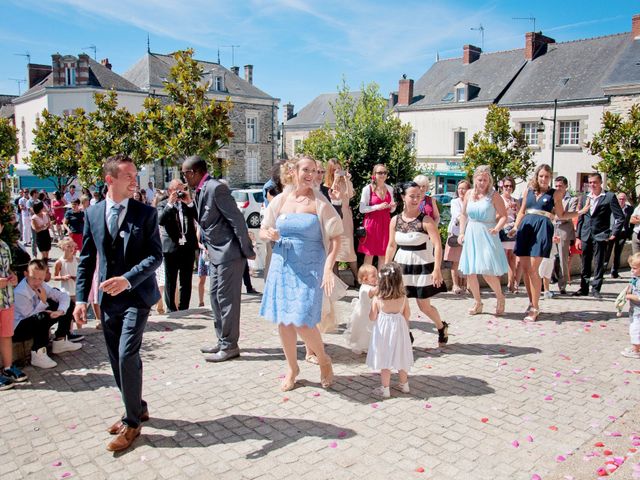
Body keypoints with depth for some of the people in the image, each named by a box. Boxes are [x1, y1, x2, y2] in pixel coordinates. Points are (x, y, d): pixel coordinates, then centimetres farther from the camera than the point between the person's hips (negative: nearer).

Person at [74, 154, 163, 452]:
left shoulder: (146, 213, -6)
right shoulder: (92, 213, 5)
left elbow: (155, 255, -10)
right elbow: (87, 259, 9)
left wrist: (127, 279, -24)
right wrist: (81, 298, 5)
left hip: (136, 296, -4)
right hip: (108, 297, 4)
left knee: (127, 356, -11)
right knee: (117, 359, 12)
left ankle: (132, 422, 7)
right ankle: (136, 409, 32)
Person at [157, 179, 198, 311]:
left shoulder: (189, 204, 9)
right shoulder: (163, 204, 2)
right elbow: (160, 220, -15)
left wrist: (190, 202, -12)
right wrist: (170, 203, -19)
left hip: (188, 247, 3)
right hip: (171, 248, -2)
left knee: (186, 282, 9)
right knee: (170, 282, 5)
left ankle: (184, 309, 18)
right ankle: (171, 309, 14)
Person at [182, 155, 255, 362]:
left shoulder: (216, 188, -18)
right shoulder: (201, 191, 11)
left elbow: (237, 219, -19)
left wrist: (246, 251, -18)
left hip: (230, 252, -10)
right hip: (217, 253, 10)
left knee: (226, 298, -3)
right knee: (215, 295, 15)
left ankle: (229, 346, 9)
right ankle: (223, 341, 27)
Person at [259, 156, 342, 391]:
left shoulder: (319, 203, -5)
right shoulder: (280, 200, 4)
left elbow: (335, 238, -5)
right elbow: (262, 231, 13)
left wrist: (328, 268, -15)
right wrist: (269, 234, -11)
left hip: (309, 269, -4)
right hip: (282, 266, 4)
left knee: (302, 322, -11)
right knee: (283, 321, 9)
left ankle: (323, 360, 19)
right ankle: (292, 368, 30)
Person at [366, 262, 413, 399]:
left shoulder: (377, 299, -16)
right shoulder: (403, 297, -10)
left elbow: (372, 317, -9)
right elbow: (407, 314, 0)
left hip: (383, 331, -2)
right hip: (399, 330, 3)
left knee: (385, 361, 7)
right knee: (400, 358, 18)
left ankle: (385, 389, 14)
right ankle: (404, 384, 33)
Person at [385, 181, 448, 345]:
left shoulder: (426, 220, -12)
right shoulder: (395, 220, 0)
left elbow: (437, 245, -17)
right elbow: (391, 246, 9)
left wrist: (437, 269, -25)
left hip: (422, 266, -3)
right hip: (401, 265, 4)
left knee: (424, 306, 6)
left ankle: (442, 327, 35)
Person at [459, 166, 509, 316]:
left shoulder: (494, 195, -5)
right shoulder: (469, 194, 7)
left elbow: (504, 216, -6)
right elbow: (463, 215, 15)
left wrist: (497, 229, -22)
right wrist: (462, 233, 8)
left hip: (487, 235, -5)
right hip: (471, 235, 5)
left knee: (488, 272, -11)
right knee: (469, 272, 5)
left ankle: (500, 297, 17)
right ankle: (477, 302, 24)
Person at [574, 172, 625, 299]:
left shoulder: (609, 197, -2)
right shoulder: (585, 198, 12)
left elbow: (620, 217, -3)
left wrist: (614, 233, -8)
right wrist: (578, 237, 9)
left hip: (600, 236, -4)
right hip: (586, 236, 4)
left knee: (599, 264, 0)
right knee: (585, 264, 9)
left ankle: (595, 289, 7)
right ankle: (584, 288, 17)